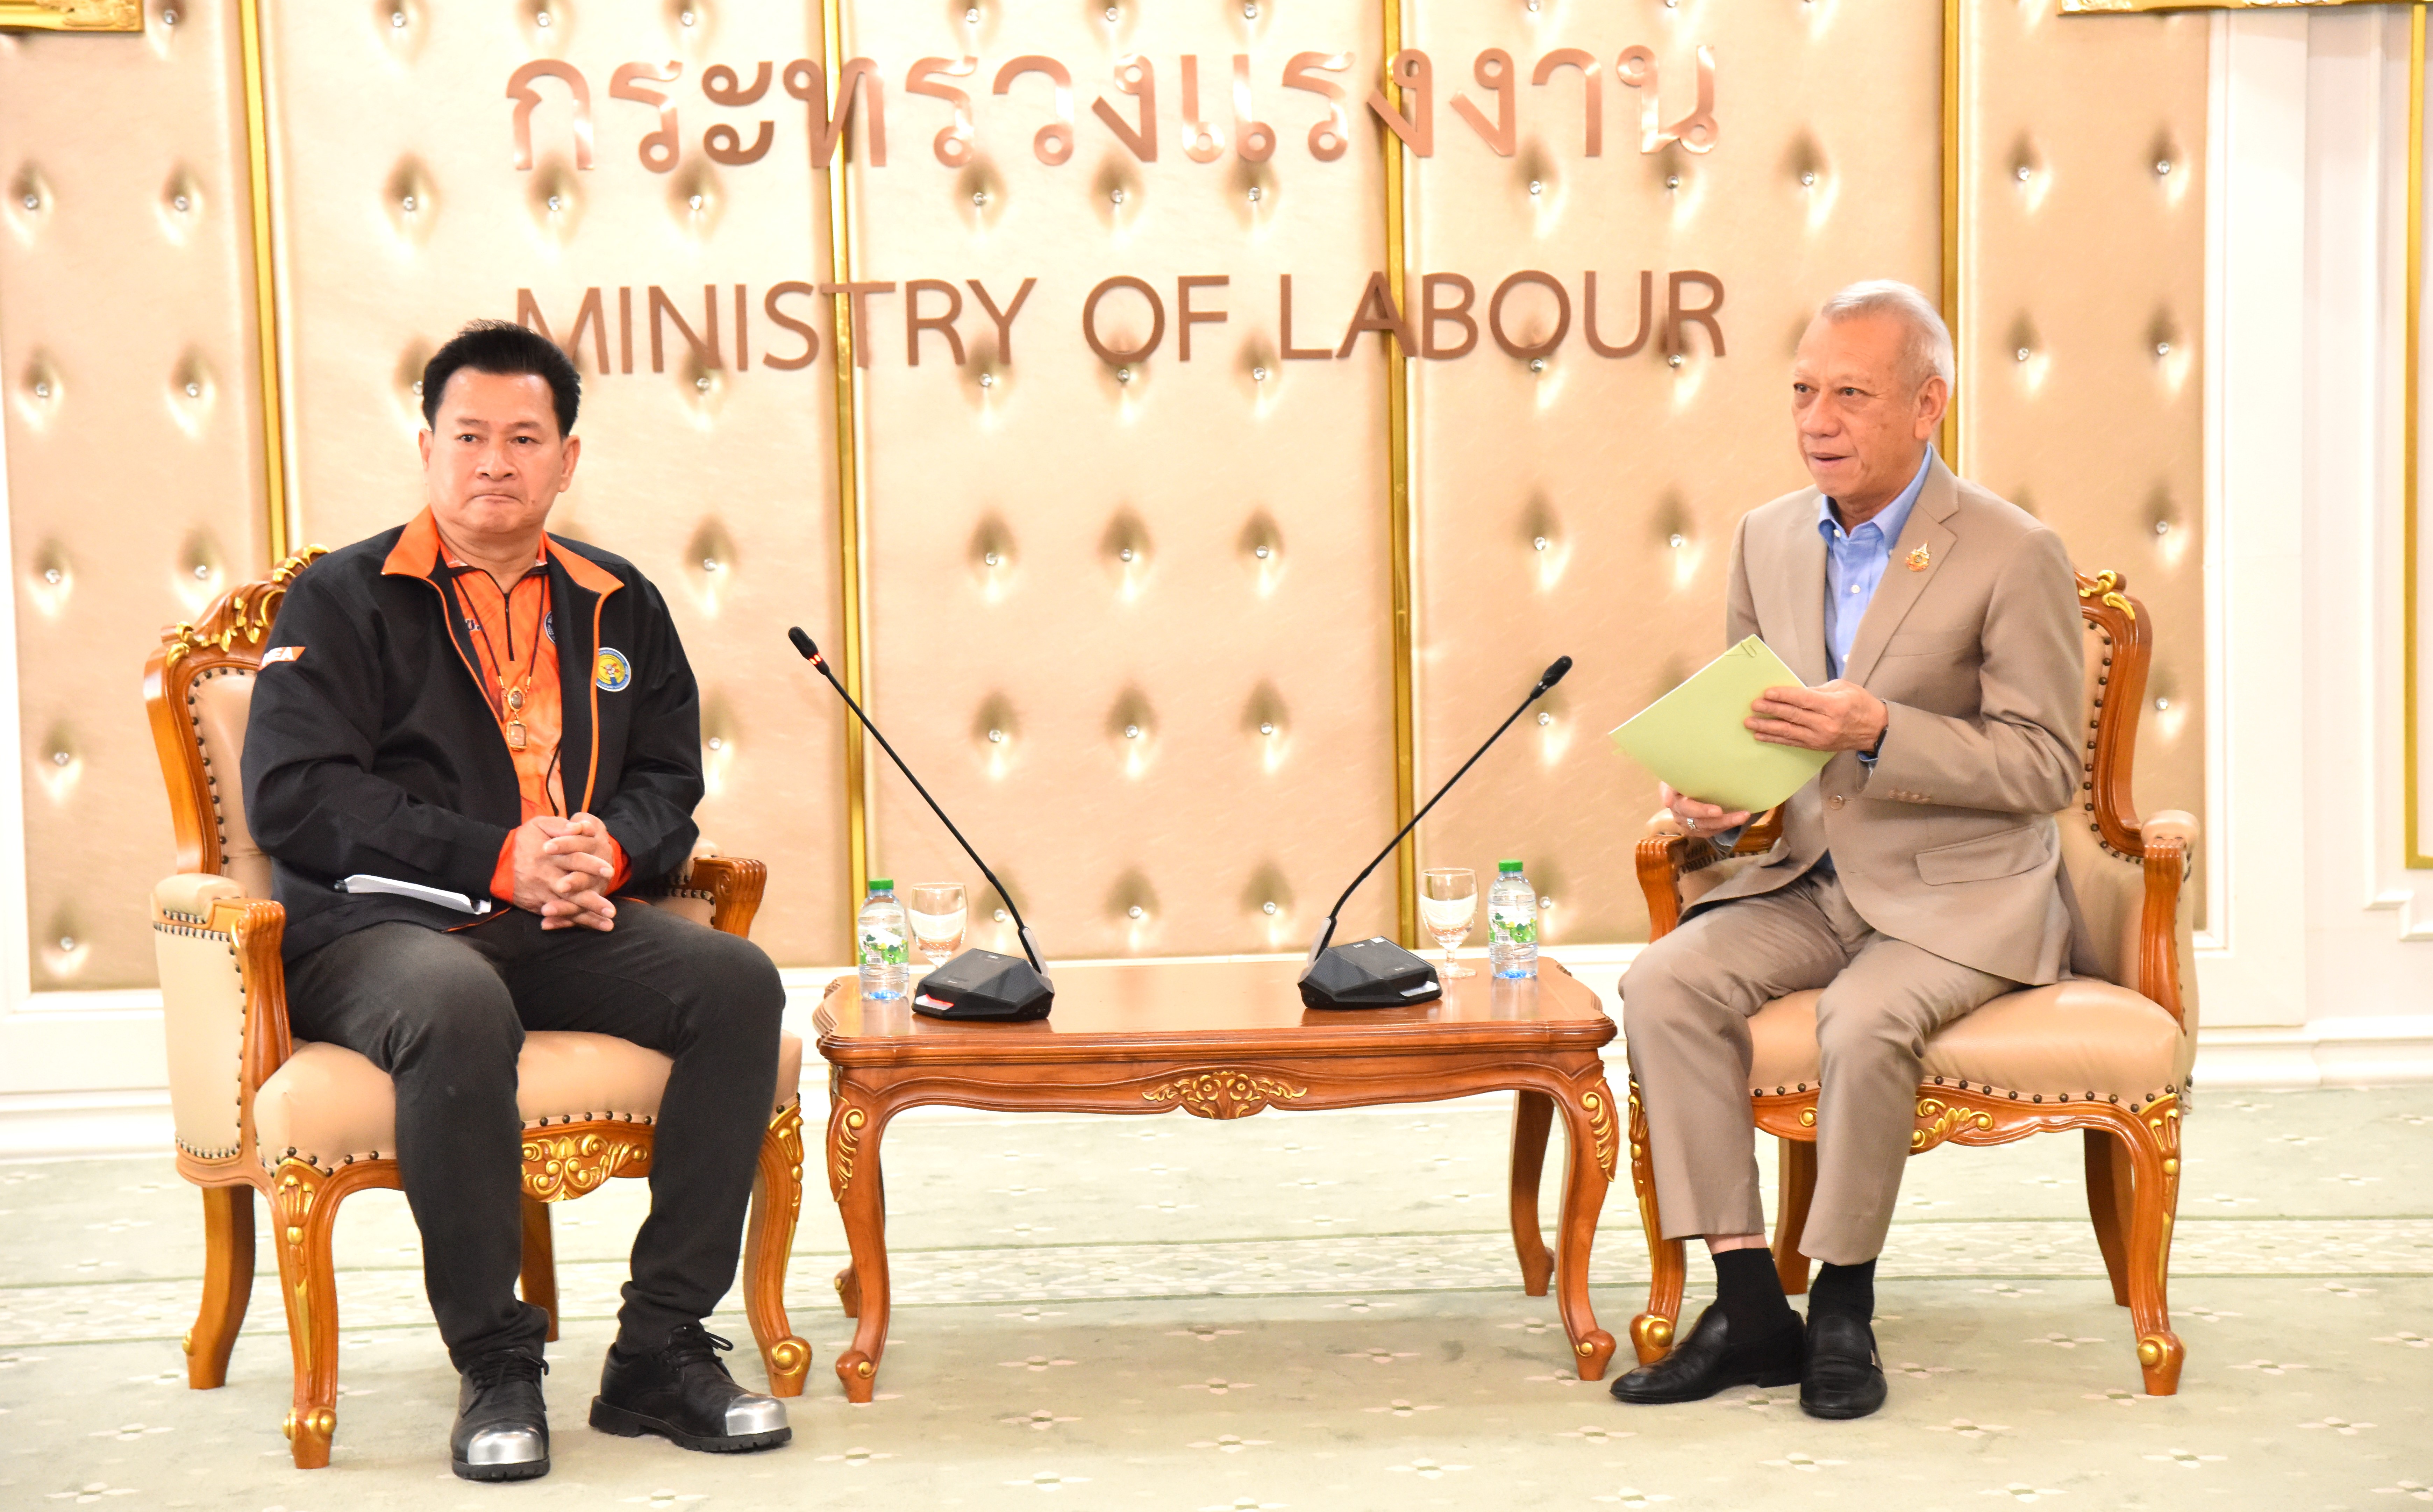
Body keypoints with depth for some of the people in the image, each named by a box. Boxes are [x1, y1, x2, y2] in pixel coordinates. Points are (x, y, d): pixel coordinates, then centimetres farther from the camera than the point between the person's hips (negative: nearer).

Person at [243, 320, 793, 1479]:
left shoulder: (620, 607, 19)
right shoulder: (344, 600, 4)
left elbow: (668, 778, 19)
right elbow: (293, 794, -8)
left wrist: (608, 852, -7)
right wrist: (498, 861, -16)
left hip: (566, 931, 5)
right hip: (375, 928, -4)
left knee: (737, 983, -23)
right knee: (457, 1009, -39)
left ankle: (661, 1351, -17)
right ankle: (494, 1366, -23)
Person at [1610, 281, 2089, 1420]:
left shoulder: (2014, 554, -10)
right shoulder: (1769, 538, 8)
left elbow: (2046, 768, -12)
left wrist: (1877, 731, -25)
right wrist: (1709, 792, -6)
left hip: (1962, 895, -5)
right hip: (1812, 883, 6)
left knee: (1864, 1020, -34)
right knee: (1664, 984, -20)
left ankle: (1842, 1309, -10)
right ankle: (1749, 1308, -14)